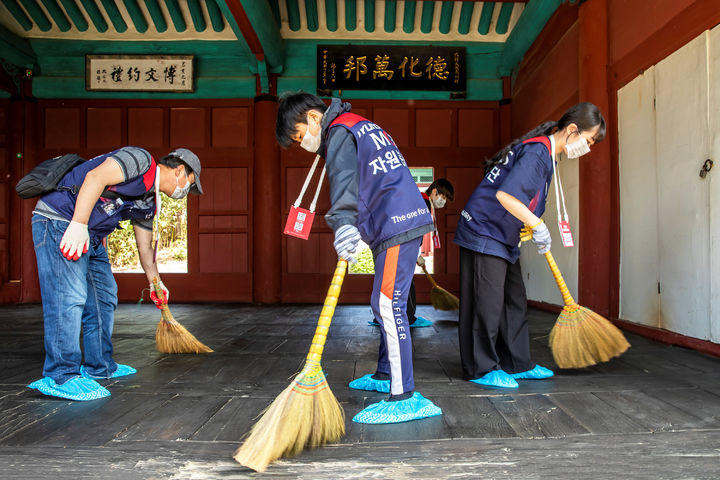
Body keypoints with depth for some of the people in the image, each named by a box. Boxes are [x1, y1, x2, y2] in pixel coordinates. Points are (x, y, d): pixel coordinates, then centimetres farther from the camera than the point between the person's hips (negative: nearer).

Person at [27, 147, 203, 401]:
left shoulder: (148, 203, 17)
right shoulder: (140, 159, -10)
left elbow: (145, 246, 26)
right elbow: (96, 177, -25)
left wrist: (156, 283, 33)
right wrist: (78, 225, -30)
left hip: (91, 236, 10)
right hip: (59, 220, -10)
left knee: (104, 297, 11)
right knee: (69, 296, -15)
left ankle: (100, 367, 21)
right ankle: (60, 376, -10)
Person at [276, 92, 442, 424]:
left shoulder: (339, 132, -8)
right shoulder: (362, 126, 24)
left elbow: (345, 177, -28)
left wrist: (344, 223, -43)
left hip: (397, 226, -11)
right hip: (403, 220, 11)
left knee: (388, 304, -14)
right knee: (385, 303, 17)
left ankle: (405, 397, -13)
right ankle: (385, 375, 30)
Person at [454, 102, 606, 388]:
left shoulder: (544, 152, 13)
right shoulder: (536, 153, -20)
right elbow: (505, 195, -32)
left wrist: (536, 232, 10)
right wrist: (538, 225, -24)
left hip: (503, 236, 11)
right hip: (483, 231, -11)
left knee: (514, 300, 13)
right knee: (488, 302, -5)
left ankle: (517, 364, 23)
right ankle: (481, 369, 6)